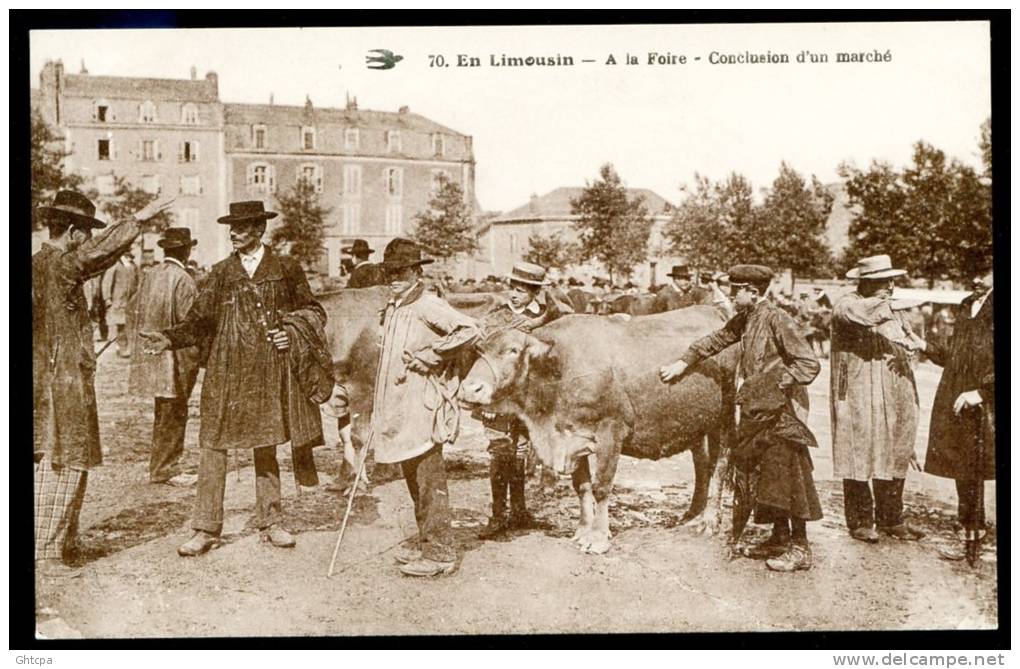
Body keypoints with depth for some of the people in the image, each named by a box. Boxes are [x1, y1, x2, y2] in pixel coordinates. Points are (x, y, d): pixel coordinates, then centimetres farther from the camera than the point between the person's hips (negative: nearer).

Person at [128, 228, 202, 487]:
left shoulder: (148, 276, 6)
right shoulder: (183, 280, -16)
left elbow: (139, 314, 9)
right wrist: (197, 356, -8)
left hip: (151, 356, 8)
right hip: (175, 358, -8)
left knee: (164, 414, 17)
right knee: (173, 414, 2)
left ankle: (161, 466, 25)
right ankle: (164, 469, 7)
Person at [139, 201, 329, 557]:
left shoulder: (286, 269, 6)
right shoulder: (221, 273, 7)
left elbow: (313, 310, 12)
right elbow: (199, 320, 4)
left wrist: (294, 329, -7)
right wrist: (169, 339, -11)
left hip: (269, 373, 0)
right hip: (225, 373, 0)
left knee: (266, 446, 10)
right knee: (213, 446, -3)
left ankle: (270, 522, 22)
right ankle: (206, 529, 5)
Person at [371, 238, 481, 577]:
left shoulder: (428, 305, -12)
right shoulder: (392, 309, 15)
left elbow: (469, 330, -25)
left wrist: (430, 355, -19)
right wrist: (377, 404, 21)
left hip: (424, 405, -9)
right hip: (398, 405, 9)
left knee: (429, 478, -6)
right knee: (412, 475, 16)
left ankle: (440, 552, 0)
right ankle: (425, 540, 28)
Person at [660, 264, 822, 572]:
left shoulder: (777, 318, -15)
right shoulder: (744, 319, 9)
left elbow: (809, 363, -17)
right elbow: (716, 339, 23)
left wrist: (779, 385, -23)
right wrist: (683, 363, 22)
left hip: (783, 408, -8)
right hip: (759, 411, 8)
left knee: (786, 474, -6)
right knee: (766, 474, 13)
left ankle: (800, 548, 1)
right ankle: (780, 538, 24)